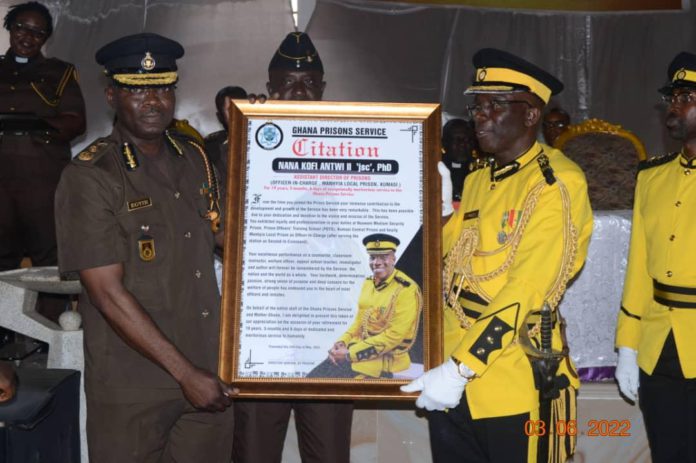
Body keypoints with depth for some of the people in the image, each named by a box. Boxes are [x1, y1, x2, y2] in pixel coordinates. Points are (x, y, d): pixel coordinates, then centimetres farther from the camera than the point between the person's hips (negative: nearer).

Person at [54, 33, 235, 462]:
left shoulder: (195, 159, 8)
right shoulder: (89, 177, -12)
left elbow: (227, 238, 16)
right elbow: (107, 294, -16)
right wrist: (185, 372, -16)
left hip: (210, 373, 6)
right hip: (132, 387, -5)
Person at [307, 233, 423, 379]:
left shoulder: (406, 290, -16)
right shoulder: (369, 283, 10)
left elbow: (394, 335, -21)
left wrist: (351, 353, -20)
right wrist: (342, 343, -2)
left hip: (384, 360, -8)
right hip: (358, 348, 8)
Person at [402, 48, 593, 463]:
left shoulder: (557, 182, -11)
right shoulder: (476, 181, 15)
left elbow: (527, 289, -19)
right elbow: (443, 257, 19)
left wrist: (460, 368, -22)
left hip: (515, 386, -7)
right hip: (451, 383, 7)